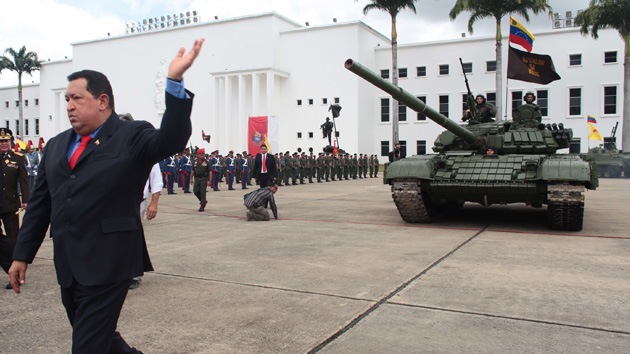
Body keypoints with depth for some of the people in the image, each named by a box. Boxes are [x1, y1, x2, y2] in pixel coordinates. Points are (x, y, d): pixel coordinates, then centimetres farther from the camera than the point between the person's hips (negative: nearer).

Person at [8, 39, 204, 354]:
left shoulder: (132, 137, -5)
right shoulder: (56, 146, 14)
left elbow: (171, 140, -25)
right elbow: (40, 204, 16)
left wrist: (175, 80, -32)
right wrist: (22, 255, 15)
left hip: (108, 265, -7)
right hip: (67, 266, 7)